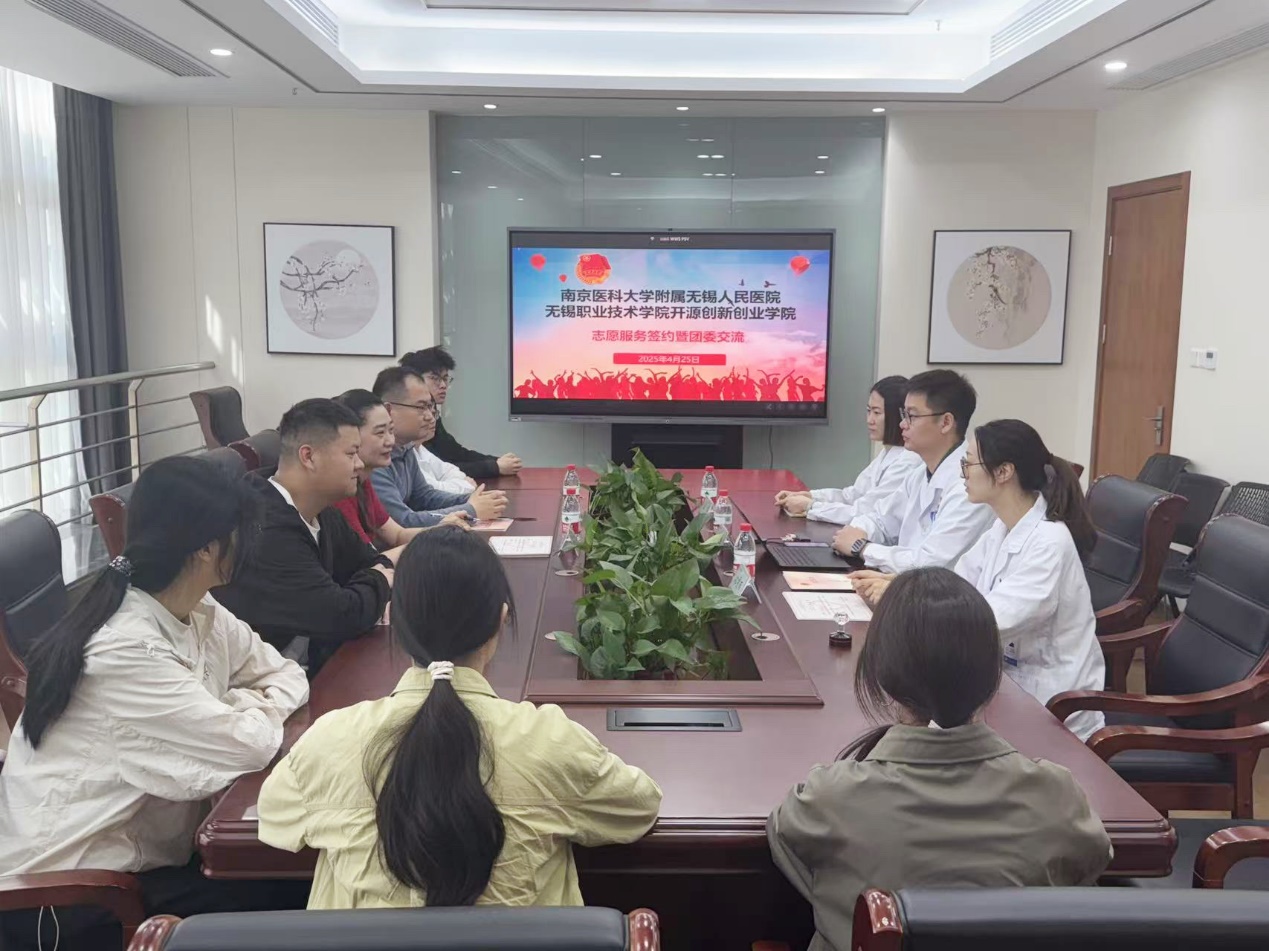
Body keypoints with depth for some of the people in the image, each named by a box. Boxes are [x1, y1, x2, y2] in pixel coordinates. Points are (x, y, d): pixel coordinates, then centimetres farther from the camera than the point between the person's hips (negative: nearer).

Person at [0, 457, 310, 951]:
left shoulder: (200, 615, -2)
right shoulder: (125, 651, -30)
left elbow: (287, 674, 3)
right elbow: (250, 745, -27)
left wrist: (244, 707, -16)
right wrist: (261, 709, -6)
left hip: (134, 847, 8)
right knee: (289, 905, -12)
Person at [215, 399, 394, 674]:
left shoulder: (322, 513, 2)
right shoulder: (266, 530, -26)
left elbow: (370, 563, 14)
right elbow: (344, 616, -26)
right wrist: (379, 583, -5)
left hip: (311, 659, 8)